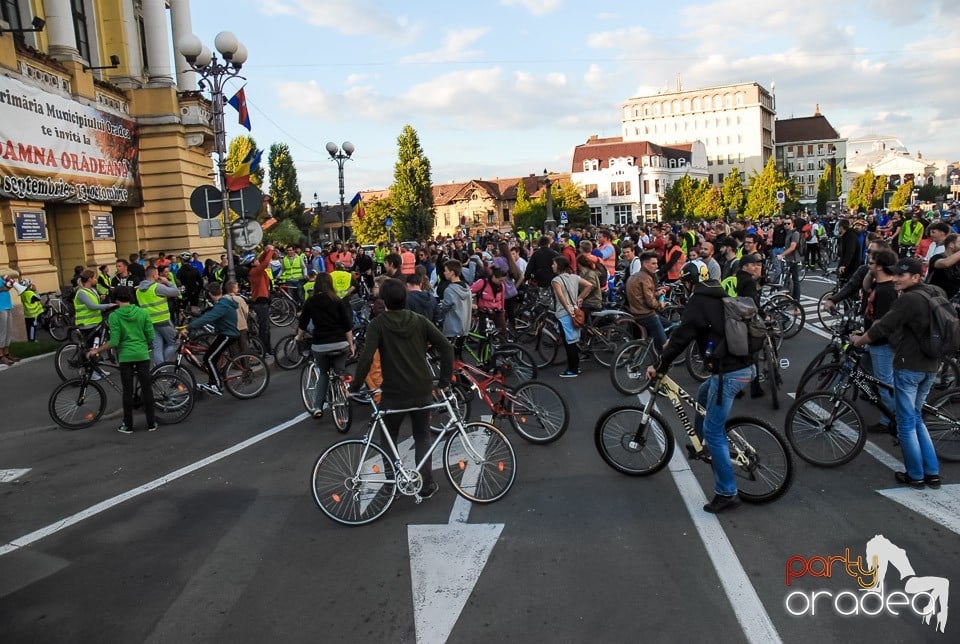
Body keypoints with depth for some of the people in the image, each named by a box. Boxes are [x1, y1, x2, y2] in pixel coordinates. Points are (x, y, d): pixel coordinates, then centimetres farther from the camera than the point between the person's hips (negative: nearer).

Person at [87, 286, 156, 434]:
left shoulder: (114, 316, -7)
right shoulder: (142, 312, 0)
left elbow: (114, 342, -10)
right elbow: (151, 336, 0)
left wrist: (96, 350, 3)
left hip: (125, 356, -2)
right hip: (142, 355, 2)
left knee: (127, 391, 6)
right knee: (146, 388, 7)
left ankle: (128, 425, 13)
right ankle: (151, 423, 11)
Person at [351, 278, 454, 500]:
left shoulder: (378, 324, -9)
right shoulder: (419, 320, 0)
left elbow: (366, 357, -18)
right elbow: (446, 347, -4)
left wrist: (355, 385, -6)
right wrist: (445, 378, 4)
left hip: (394, 393, -3)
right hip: (422, 391, 3)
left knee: (388, 439, 19)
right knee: (422, 437, 18)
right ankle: (426, 485, 18)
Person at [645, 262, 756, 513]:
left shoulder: (697, 302, -9)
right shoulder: (720, 297, 16)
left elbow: (681, 338, -11)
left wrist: (658, 367, 0)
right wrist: (672, 343, 35)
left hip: (728, 373, -9)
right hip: (746, 366, 9)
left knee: (714, 431, 0)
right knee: (703, 394, 32)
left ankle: (727, 493, 5)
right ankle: (702, 444, 40)